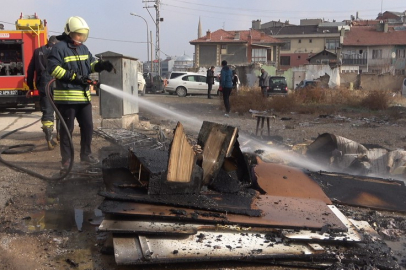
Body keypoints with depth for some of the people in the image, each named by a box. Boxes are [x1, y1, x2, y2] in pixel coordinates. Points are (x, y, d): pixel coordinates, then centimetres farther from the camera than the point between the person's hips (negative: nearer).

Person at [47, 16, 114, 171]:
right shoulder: (60, 48, -10)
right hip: (66, 96, -8)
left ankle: (86, 155, 26)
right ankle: (66, 159, 11)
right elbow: (53, 68, -17)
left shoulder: (83, 48, 15)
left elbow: (91, 64, 21)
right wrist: (75, 77, -20)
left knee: (88, 127, 13)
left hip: (83, 96, 8)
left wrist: (102, 65, -1)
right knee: (67, 129, 1)